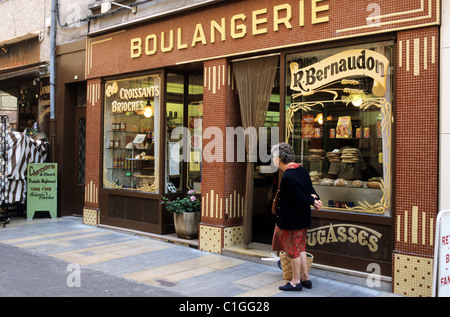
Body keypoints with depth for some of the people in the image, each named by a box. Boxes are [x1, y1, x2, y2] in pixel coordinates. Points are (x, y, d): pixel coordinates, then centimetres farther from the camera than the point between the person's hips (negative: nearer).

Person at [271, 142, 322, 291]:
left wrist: (312, 200, -7)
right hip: (303, 219, 9)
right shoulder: (302, 171, 3)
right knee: (300, 249, 20)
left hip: (291, 221, -9)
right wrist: (316, 201, -11)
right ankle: (305, 278, 31)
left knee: (293, 251, 7)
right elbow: (311, 191, 7)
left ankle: (296, 281, 22)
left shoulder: (288, 177, -26)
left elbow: (301, 200, -26)